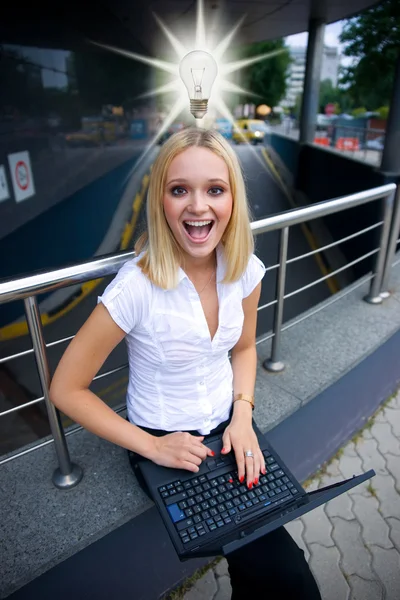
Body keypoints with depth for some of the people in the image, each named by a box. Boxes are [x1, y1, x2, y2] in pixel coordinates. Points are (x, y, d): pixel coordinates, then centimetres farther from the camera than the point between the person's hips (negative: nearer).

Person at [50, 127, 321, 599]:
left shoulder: (245, 269, -11)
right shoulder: (136, 287, -27)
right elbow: (66, 389, -16)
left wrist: (243, 415, -8)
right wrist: (150, 446, -16)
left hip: (228, 424, 5)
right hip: (165, 443, -4)